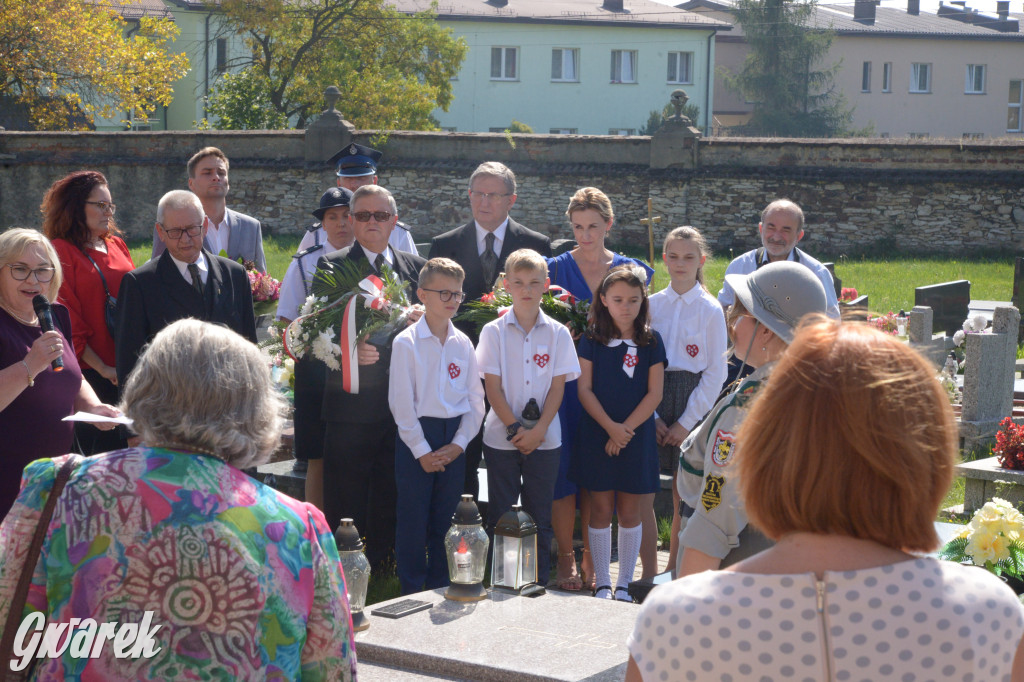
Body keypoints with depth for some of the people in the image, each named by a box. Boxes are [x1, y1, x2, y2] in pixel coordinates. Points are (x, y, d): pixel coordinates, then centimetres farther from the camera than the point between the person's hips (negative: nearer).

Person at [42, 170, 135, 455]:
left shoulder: (117, 245, 13)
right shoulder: (61, 252, -6)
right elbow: (67, 322, -10)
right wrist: (102, 368, -12)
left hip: (127, 370, 6)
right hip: (91, 374, -6)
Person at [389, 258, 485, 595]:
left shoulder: (463, 344, 6)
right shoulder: (407, 343, -6)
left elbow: (476, 400, 8)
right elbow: (401, 403, -8)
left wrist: (459, 443, -4)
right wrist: (422, 450, -11)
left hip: (454, 439, 4)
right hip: (416, 438, -4)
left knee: (445, 520, 9)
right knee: (413, 519, 0)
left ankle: (439, 591, 20)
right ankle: (412, 595, 11)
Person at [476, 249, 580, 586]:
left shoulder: (557, 334, 3)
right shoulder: (493, 331, 0)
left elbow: (557, 387, 1)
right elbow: (493, 388, -3)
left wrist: (538, 430, -11)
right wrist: (515, 429, -12)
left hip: (544, 438, 1)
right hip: (501, 437, -1)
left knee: (540, 517, 5)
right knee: (500, 516, 3)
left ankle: (539, 583, 13)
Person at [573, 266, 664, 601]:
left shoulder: (651, 341, 2)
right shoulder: (592, 340, 2)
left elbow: (654, 393, -1)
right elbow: (584, 390, -2)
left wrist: (625, 429, -10)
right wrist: (610, 427, -13)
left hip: (637, 435, 0)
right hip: (597, 435, 0)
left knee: (630, 511, 4)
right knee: (601, 509, 3)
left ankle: (624, 584, 13)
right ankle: (602, 584, 12)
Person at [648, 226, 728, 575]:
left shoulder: (710, 310, -1)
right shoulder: (652, 305, 6)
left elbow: (715, 373, -3)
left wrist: (687, 421, -8)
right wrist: (651, 415, -4)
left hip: (693, 402, -2)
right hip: (652, 403, 2)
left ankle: (675, 565, 14)